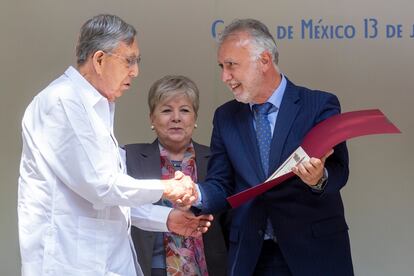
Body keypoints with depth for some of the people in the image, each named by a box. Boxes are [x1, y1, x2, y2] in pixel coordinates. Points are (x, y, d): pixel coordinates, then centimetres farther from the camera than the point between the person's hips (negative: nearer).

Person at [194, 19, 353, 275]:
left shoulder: (320, 105, -5)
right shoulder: (225, 117, 8)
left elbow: (338, 170, -14)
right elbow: (221, 186, 6)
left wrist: (319, 179, -36)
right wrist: (196, 194, -15)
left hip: (313, 253, -3)